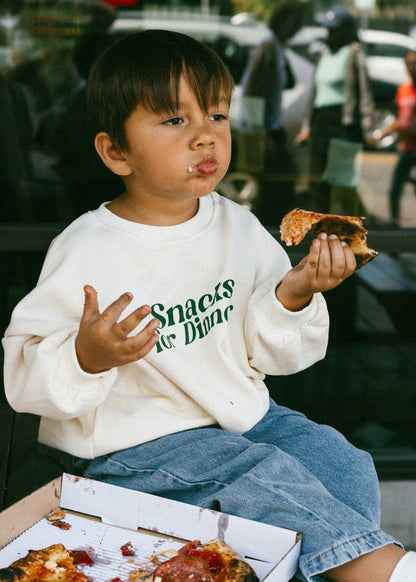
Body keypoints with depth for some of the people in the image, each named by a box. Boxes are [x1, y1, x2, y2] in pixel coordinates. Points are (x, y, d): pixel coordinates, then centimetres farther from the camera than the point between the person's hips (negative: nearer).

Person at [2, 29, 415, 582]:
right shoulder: (86, 251, -15)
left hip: (242, 414, 6)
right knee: (265, 474, -23)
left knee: (344, 463, -9)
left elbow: (275, 355, 4)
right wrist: (85, 358, -34)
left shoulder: (240, 227, 0)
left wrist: (293, 297, -15)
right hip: (138, 443, -5)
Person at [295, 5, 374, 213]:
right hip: (320, 120, 7)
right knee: (317, 177, 4)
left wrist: (367, 127, -15)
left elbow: (364, 90, -8)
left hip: (343, 121, -7)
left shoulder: (353, 53, -3)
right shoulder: (325, 53, 18)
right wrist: (307, 126, 21)